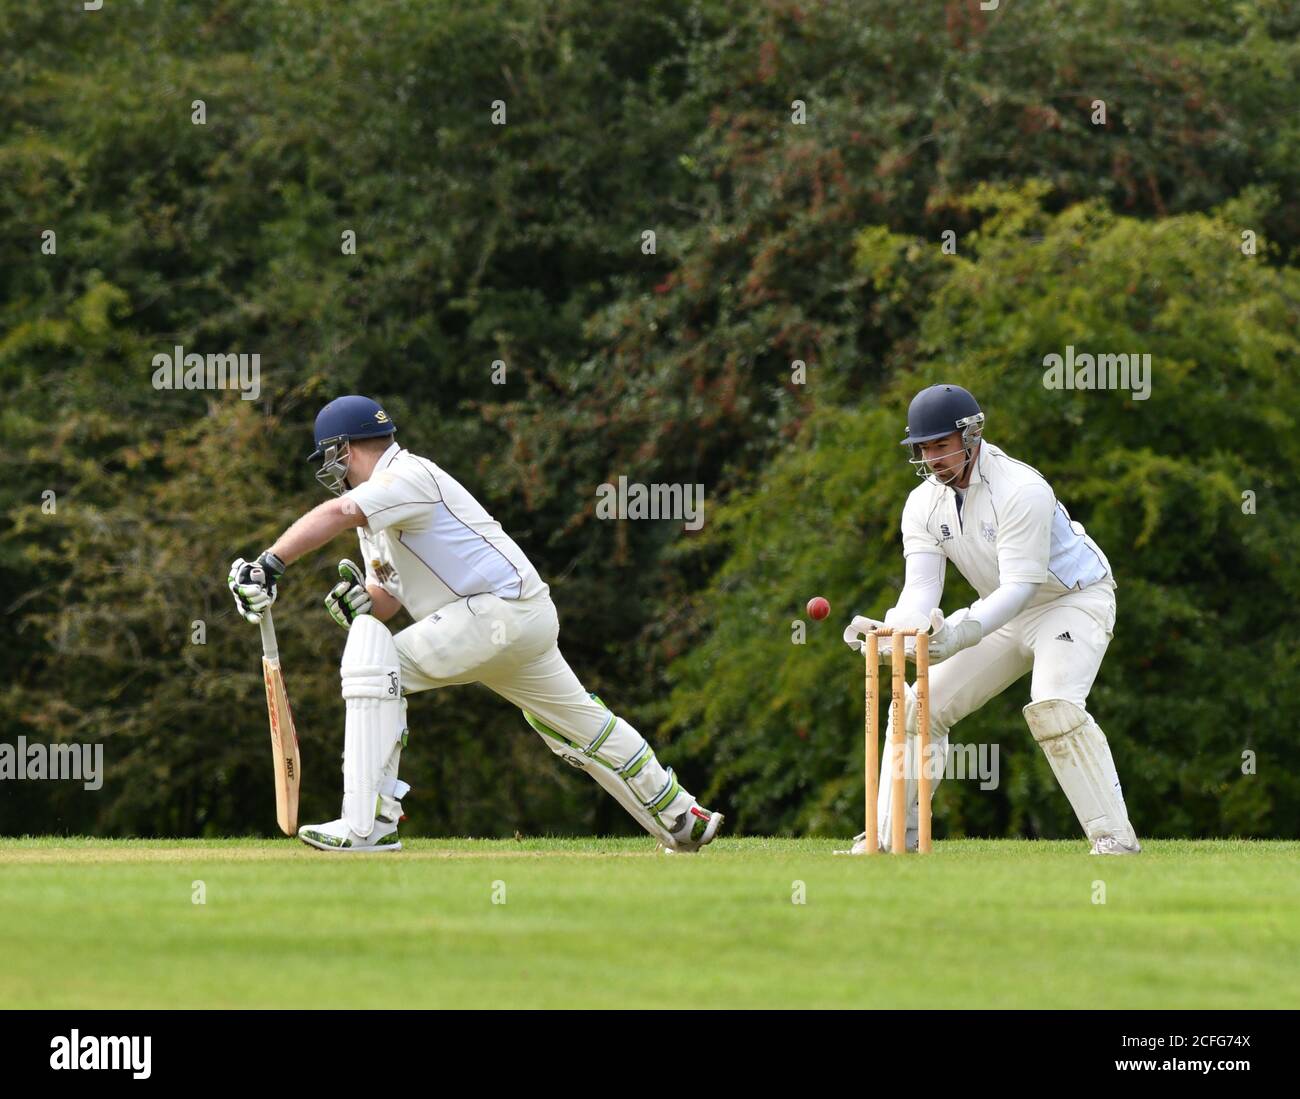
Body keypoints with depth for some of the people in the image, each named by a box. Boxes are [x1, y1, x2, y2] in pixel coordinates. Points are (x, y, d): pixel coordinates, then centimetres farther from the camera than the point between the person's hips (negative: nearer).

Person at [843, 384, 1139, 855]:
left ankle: (1115, 837, -27)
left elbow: (1020, 586, -33)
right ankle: (891, 838, 9)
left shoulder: (1022, 489, -28)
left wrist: (960, 632, -47)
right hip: (1005, 613, 7)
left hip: (1074, 599, -7)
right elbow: (921, 587, -15)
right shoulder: (923, 503, -6)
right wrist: (893, 630, -37)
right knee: (920, 704, 0)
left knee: (1053, 706, -31)